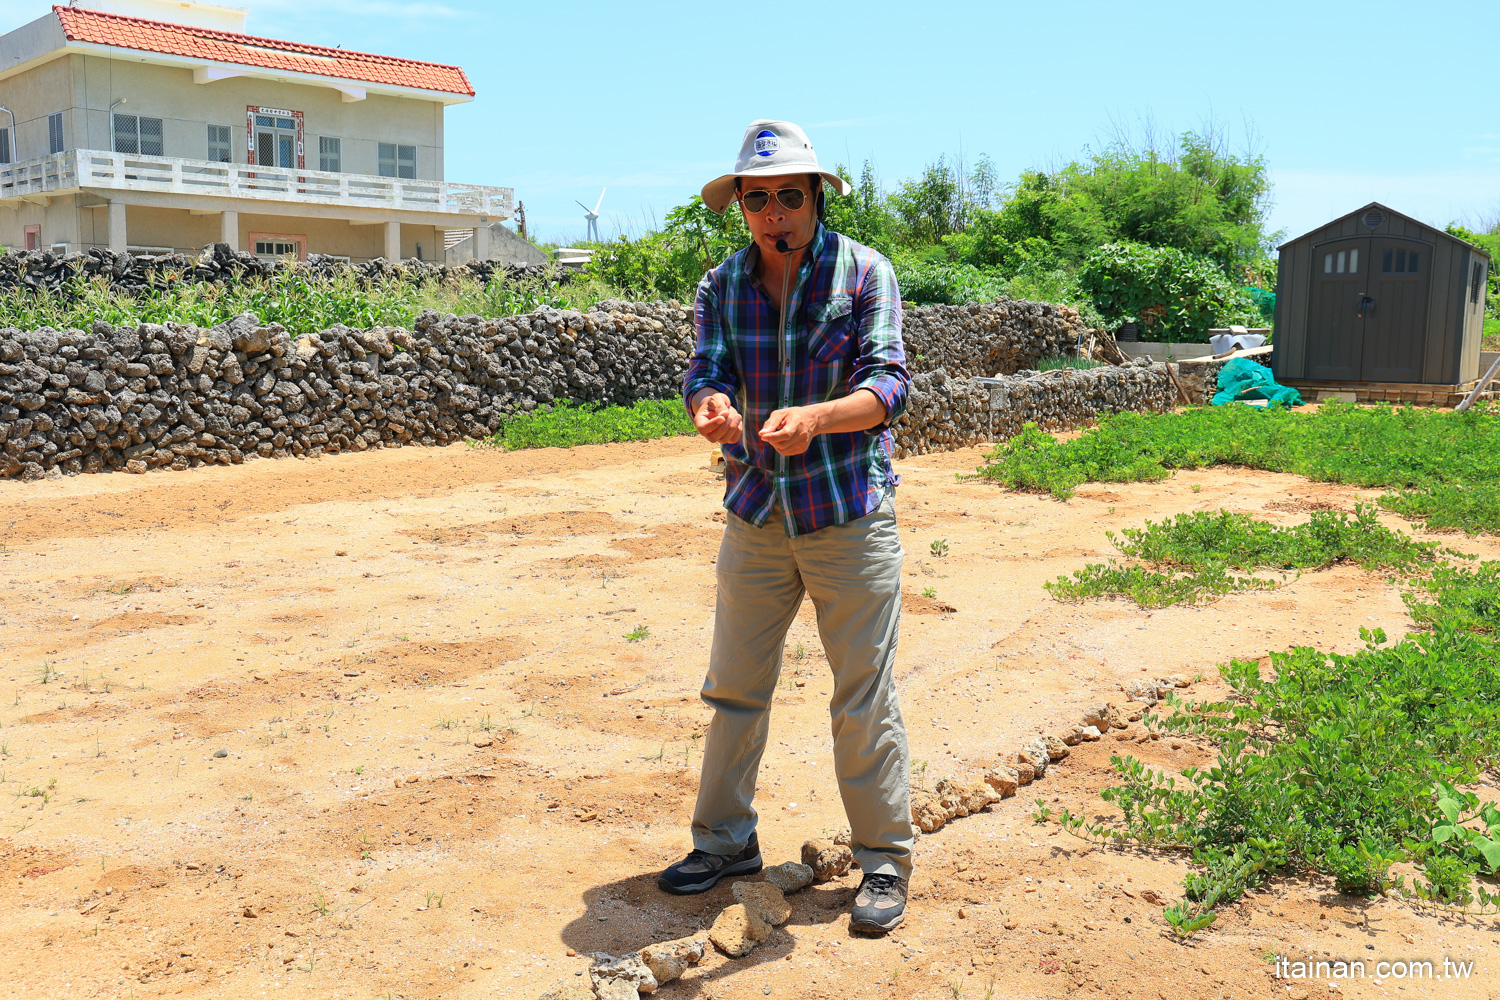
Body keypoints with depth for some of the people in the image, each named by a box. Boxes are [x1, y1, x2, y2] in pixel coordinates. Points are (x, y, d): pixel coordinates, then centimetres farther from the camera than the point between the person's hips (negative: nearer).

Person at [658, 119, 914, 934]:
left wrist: (814, 417, -36)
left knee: (864, 698, 2)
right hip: (756, 516, 4)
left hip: (850, 515, -4)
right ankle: (726, 839, 28)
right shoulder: (722, 286, 4)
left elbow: (887, 383, -16)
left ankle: (884, 859, 17)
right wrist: (712, 406, -33)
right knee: (734, 687, 11)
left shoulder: (864, 273, -6)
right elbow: (706, 371, -8)